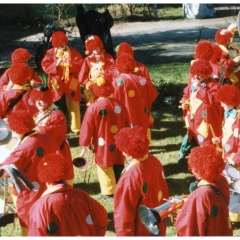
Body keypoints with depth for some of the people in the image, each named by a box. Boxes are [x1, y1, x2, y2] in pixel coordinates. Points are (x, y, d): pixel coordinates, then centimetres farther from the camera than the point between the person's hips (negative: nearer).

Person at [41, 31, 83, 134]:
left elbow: (80, 64, -7)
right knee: (56, 107, 8)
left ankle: (76, 128, 17)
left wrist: (70, 64, -23)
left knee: (73, 106, 7)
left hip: (71, 84, 0)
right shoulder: (50, 53, -1)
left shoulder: (73, 52, 0)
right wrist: (56, 64, -23)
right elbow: (45, 66, -9)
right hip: (56, 85, 0)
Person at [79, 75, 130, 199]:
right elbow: (127, 126, 7)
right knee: (118, 166, 18)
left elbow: (87, 129, -11)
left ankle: (109, 191, 20)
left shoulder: (93, 108, -17)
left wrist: (84, 142, 5)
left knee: (105, 168, 11)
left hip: (103, 147, -4)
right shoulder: (120, 105, -3)